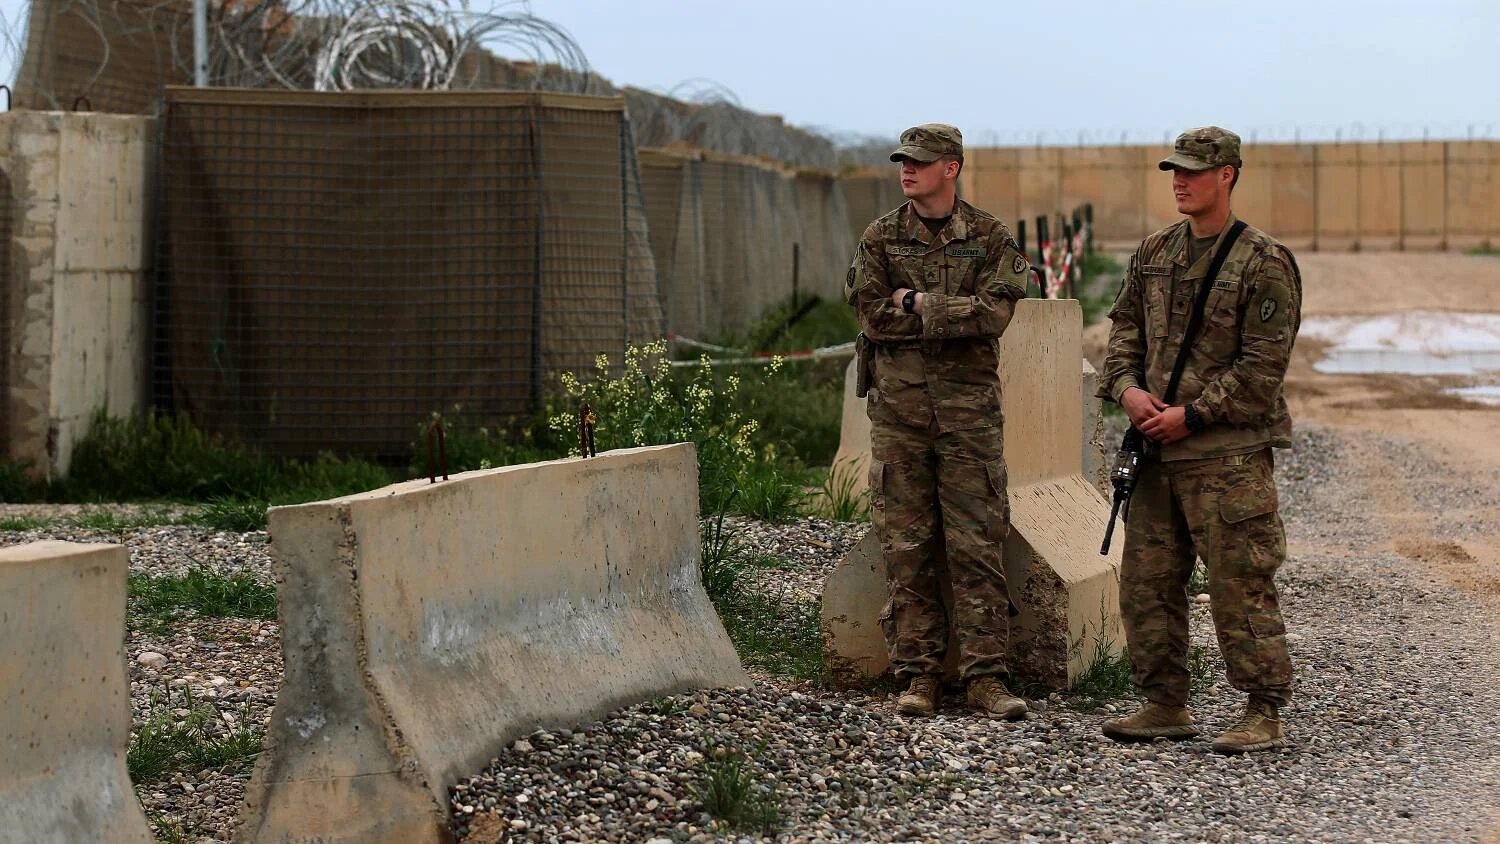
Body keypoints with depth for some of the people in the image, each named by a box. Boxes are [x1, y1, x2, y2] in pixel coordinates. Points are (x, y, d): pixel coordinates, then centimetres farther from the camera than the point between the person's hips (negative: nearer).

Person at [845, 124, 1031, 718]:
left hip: (969, 407, -1)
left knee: (977, 545, -2)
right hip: (898, 407, 1)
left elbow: (994, 312, -10)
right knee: (906, 546, 2)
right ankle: (917, 674, 8)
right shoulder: (880, 239, 8)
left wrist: (917, 304, -10)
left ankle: (985, 675, 2)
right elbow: (872, 316, -4)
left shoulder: (990, 239, 5)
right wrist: (953, 314, -8)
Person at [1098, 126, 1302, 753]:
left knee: (1240, 586, -5)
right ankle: (1166, 706, 19)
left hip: (1228, 453, -7)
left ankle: (1264, 717, 2)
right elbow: (1125, 327, 15)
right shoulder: (1154, 253, 13)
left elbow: (1262, 366, -12)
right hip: (1157, 449, 7)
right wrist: (1127, 387, -4)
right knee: (1145, 582, 9)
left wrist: (1191, 415, -15)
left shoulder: (1264, 263, -8)